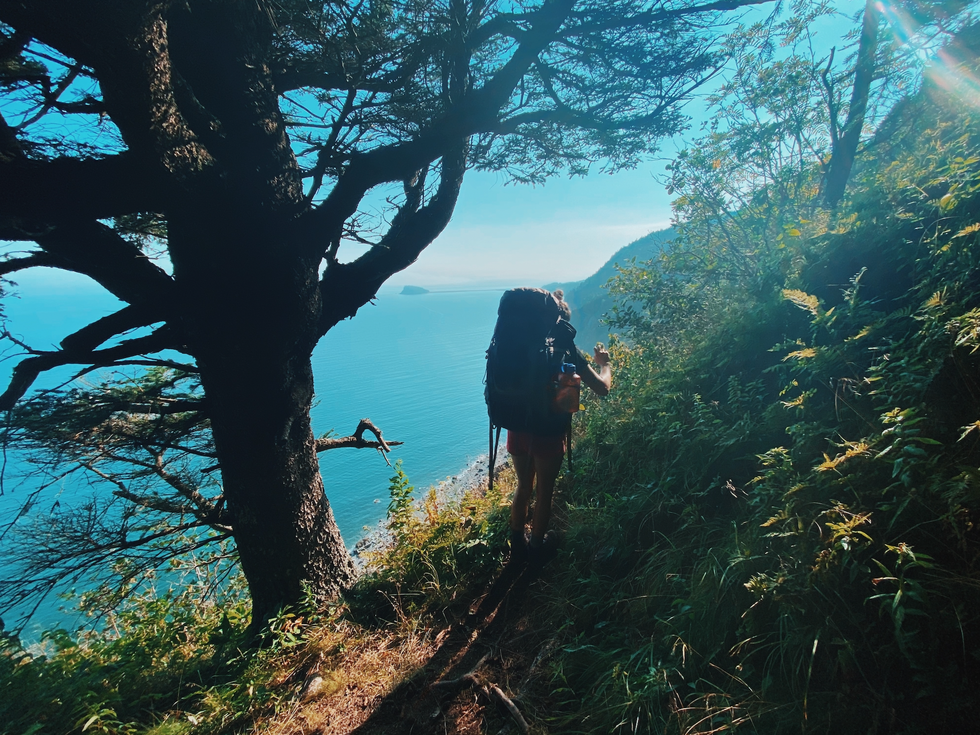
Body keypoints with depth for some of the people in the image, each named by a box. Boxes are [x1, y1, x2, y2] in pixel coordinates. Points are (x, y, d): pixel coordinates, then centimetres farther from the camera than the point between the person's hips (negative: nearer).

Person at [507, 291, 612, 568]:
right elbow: (603, 388, -8)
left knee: (523, 487, 23)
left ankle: (517, 546, 36)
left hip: (517, 428, 4)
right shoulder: (567, 349, -9)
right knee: (544, 492, 17)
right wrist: (604, 363, 10)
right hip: (548, 432, -4)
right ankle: (537, 549, 34)